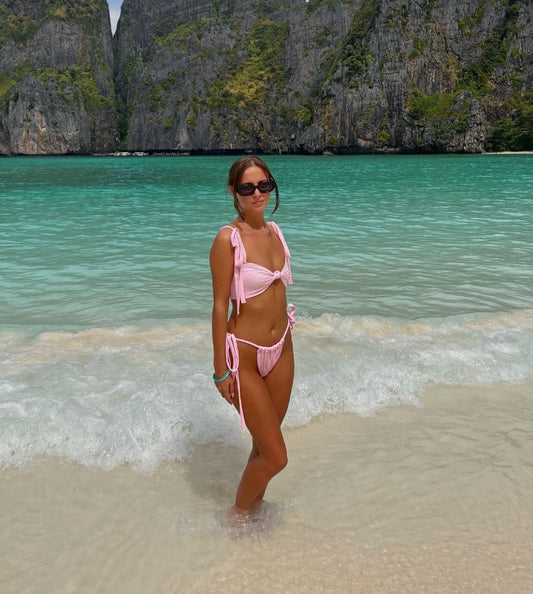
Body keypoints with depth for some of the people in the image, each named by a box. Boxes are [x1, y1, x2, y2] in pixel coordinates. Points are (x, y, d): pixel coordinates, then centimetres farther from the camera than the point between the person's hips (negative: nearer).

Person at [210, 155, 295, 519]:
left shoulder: (274, 231, 5)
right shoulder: (228, 238, -16)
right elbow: (220, 304, -14)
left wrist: (286, 344, 17)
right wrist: (221, 370, -13)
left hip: (281, 349, 6)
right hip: (245, 354, -6)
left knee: (264, 445, 19)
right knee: (276, 457, 1)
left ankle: (256, 504, 43)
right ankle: (239, 514, 28)